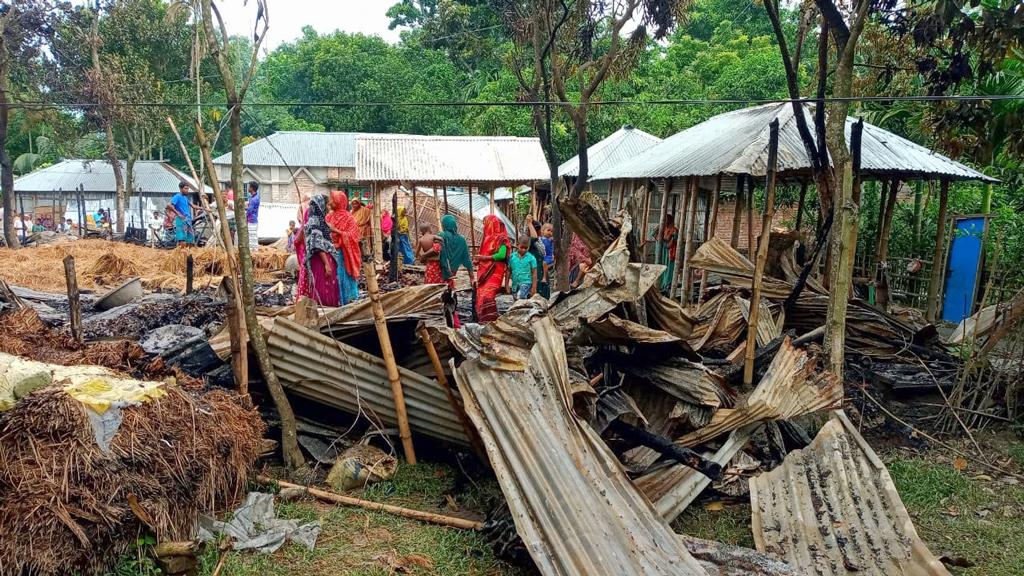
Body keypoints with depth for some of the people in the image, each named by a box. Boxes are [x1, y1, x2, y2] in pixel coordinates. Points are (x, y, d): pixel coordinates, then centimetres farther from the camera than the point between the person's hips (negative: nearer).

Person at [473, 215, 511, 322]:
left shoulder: (501, 238, -5)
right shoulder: (488, 238, 18)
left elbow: (501, 255, -17)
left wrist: (484, 258, -12)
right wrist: (479, 260, 4)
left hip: (495, 272, -8)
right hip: (484, 272, 8)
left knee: (487, 295, -20)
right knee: (481, 296, 1)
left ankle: (491, 320, -19)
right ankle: (483, 320, 3)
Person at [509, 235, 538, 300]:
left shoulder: (531, 258, -4)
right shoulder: (512, 257, 3)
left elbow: (534, 274, -1)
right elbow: (508, 271, 9)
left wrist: (534, 287, -4)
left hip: (526, 283, -4)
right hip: (515, 284, 4)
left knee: (520, 298, -28)